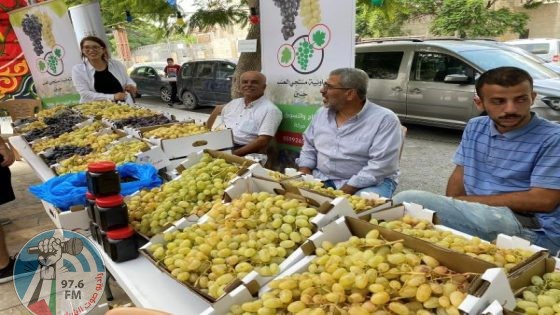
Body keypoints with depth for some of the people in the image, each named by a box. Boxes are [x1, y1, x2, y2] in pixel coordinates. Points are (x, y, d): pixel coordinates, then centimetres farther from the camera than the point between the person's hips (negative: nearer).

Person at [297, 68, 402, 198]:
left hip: (368, 183, -4)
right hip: (321, 180, 5)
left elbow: (380, 166, -19)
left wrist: (342, 193, -24)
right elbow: (309, 148, 18)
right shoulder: (322, 113, 10)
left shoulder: (385, 120, -11)